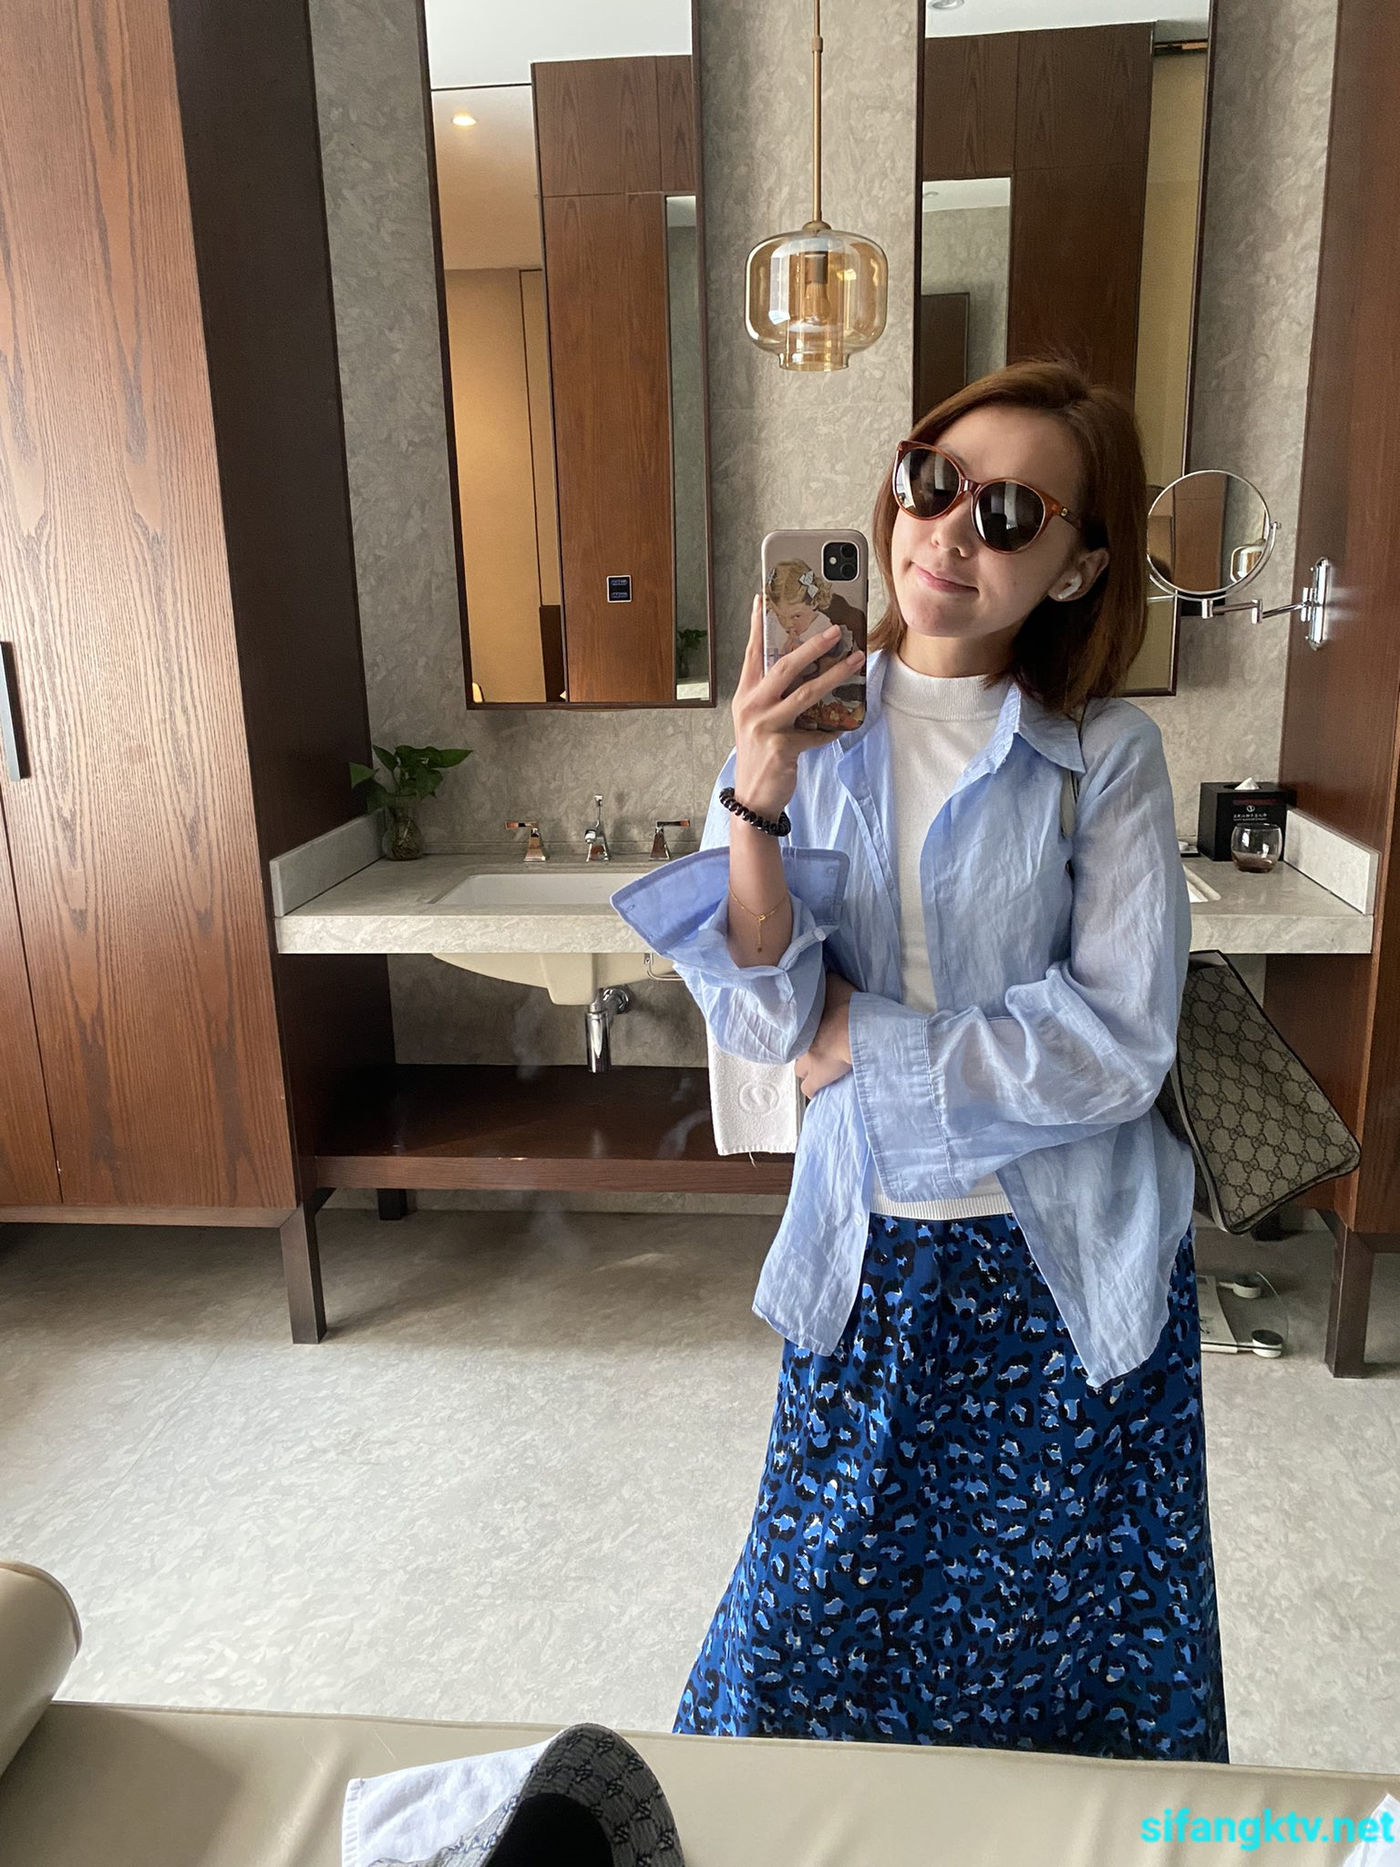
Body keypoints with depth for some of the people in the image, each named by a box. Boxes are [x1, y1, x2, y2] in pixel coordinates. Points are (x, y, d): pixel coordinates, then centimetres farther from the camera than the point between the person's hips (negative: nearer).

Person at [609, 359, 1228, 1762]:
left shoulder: (1108, 758, -8)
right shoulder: (807, 728, -3)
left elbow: (1113, 1048, -15)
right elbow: (763, 1026, -11)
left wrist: (865, 1042, -12)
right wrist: (758, 802, -23)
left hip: (1071, 1272, -1)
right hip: (872, 1249, 1)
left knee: (1063, 1619, 16)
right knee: (824, 1610, 13)